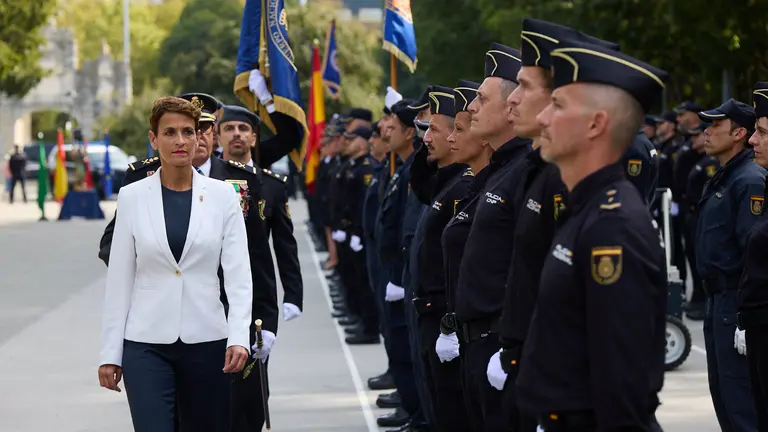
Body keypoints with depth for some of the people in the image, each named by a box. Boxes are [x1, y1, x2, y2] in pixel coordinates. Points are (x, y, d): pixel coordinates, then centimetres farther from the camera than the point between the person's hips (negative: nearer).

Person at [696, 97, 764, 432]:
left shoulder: (750, 182, -16)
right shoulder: (721, 179, 16)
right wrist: (713, 300, 19)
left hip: (736, 304, -10)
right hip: (718, 302, 10)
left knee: (740, 398, -8)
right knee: (722, 393, 15)